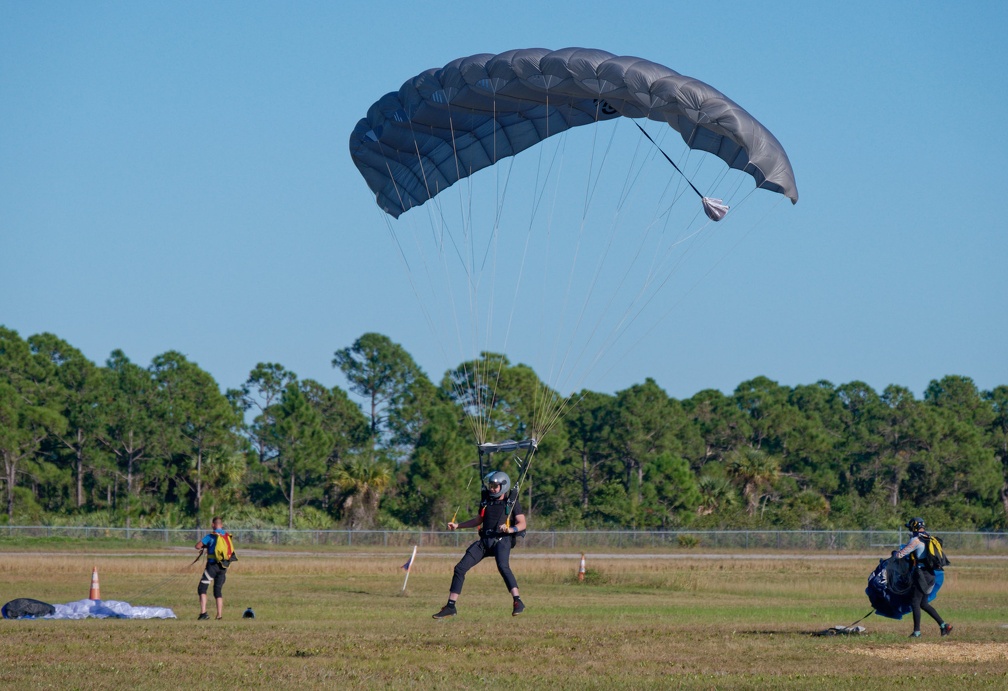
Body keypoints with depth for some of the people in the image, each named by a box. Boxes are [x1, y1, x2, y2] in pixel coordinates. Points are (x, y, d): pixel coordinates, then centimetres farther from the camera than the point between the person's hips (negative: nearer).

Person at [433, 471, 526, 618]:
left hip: (502, 540, -6)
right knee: (460, 568, -2)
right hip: (484, 541, 6)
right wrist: (457, 526, 24)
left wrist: (510, 529, -23)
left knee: (502, 566, -36)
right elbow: (479, 520, 31)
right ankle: (450, 607, 6)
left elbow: (522, 524, -4)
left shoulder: (512, 502, 2)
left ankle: (517, 602, -36)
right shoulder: (486, 502, 17)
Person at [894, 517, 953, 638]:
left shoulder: (916, 540, -11)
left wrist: (895, 553, 12)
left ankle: (917, 632, -4)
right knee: (923, 603, 15)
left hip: (921, 574, -8)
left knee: (915, 602, -2)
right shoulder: (928, 539, 14)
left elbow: (900, 554, -11)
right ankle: (944, 625, 10)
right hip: (931, 574, 8)